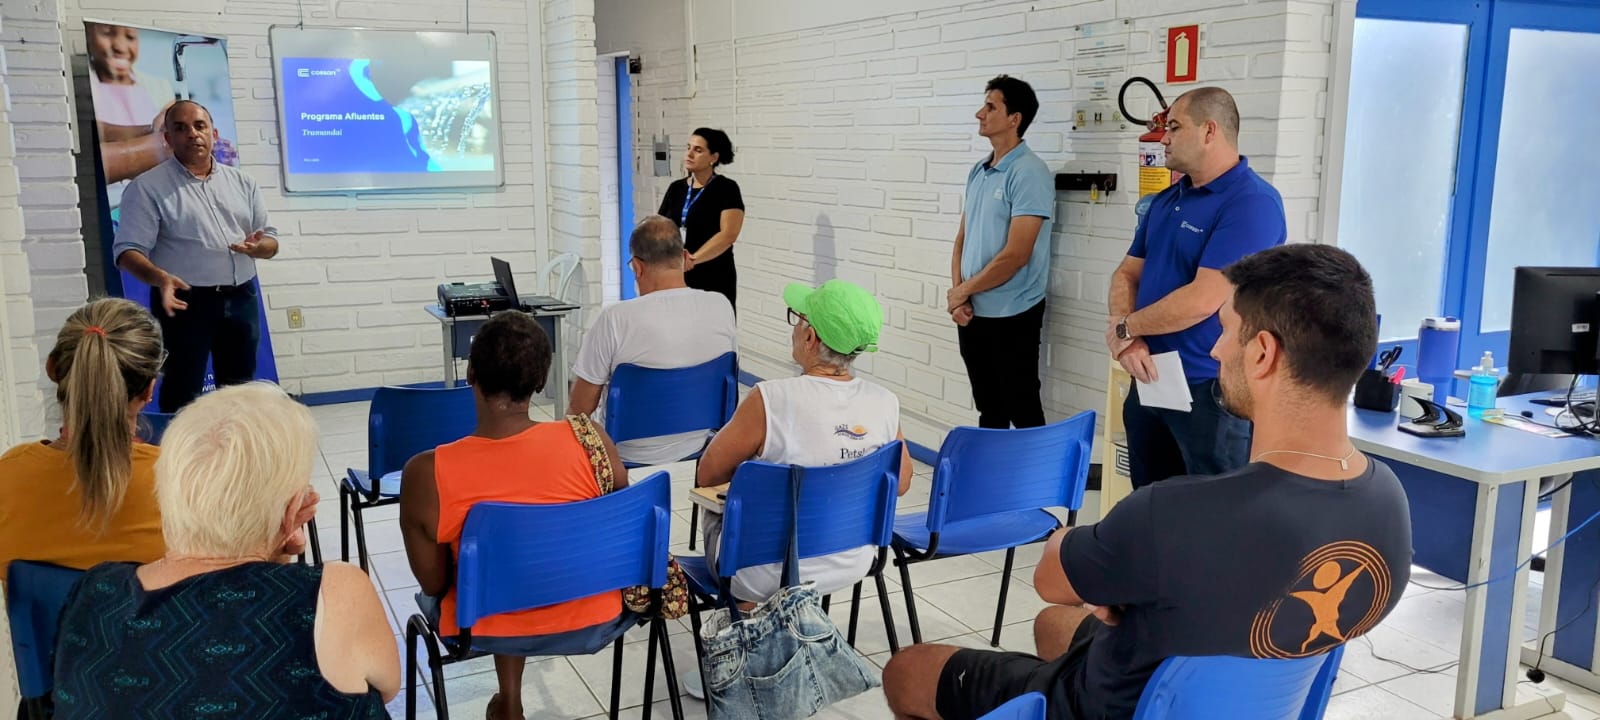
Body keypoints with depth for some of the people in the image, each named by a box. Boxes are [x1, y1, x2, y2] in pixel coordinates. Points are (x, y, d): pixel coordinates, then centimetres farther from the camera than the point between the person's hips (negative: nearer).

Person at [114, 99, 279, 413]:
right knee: (183, 393, -2)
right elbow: (128, 250, -10)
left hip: (241, 299, 5)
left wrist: (257, 246, -11)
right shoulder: (147, 187, -4)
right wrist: (160, 278, -30)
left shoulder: (242, 183, 11)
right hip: (186, 302, -5)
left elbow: (270, 240, 13)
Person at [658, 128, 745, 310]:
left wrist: (693, 259, -26)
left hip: (713, 283, -5)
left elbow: (728, 234, -16)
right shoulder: (676, 188, 12)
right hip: (677, 280, 5)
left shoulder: (726, 189, -4)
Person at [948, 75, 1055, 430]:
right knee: (988, 410, 17)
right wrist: (958, 296, -2)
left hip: (1012, 316, -7)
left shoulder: (1029, 174, -15)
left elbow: (1015, 255, -20)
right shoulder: (977, 172, 9)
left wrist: (962, 291, -9)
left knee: (1023, 412, 3)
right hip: (973, 313, 7)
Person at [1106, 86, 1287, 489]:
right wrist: (1125, 339, -9)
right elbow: (1127, 274, 12)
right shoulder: (1165, 200, 12)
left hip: (1210, 390, -8)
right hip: (1149, 380, 8)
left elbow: (1202, 300, -23)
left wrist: (1122, 327, -10)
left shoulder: (1252, 202, -16)